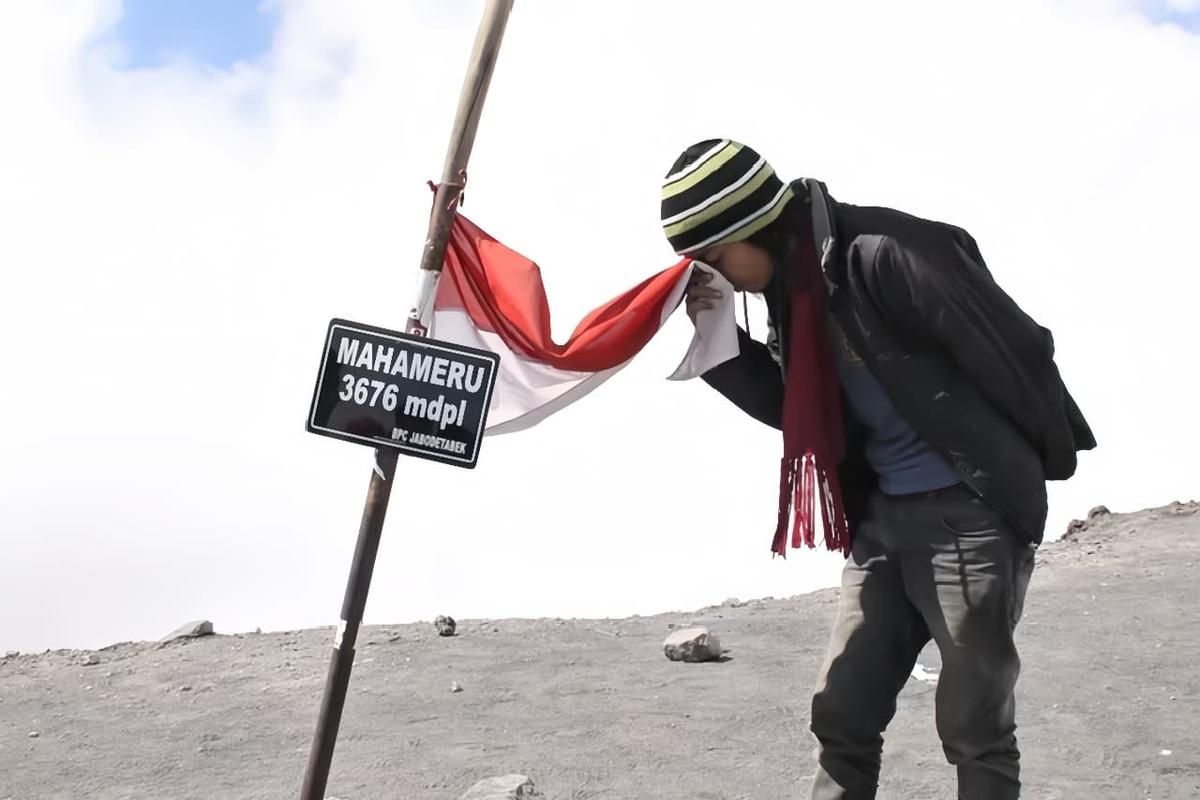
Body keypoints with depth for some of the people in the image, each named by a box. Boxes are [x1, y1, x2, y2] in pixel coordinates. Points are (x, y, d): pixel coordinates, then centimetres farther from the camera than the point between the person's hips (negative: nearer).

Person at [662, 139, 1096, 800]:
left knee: (974, 727, 2)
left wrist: (1050, 461, -2)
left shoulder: (885, 251, -21)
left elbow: (1015, 350, -17)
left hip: (971, 515, -8)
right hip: (882, 518, 8)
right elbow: (790, 408, 15)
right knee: (842, 714, 8)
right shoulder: (793, 284, 6)